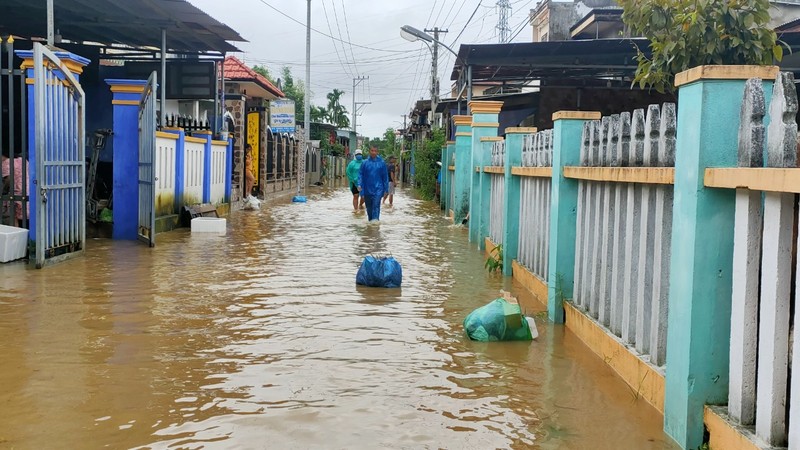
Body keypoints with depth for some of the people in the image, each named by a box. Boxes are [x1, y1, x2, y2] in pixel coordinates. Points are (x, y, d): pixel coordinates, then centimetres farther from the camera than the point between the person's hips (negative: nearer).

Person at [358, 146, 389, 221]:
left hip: (378, 188, -2)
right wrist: (360, 185, -10)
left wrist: (386, 189, 5)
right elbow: (360, 174, 4)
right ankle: (370, 221, 28)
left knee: (376, 205, -16)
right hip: (367, 189, 2)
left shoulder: (381, 163, 1)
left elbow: (385, 176, 5)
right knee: (369, 207, 12)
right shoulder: (365, 163, 2)